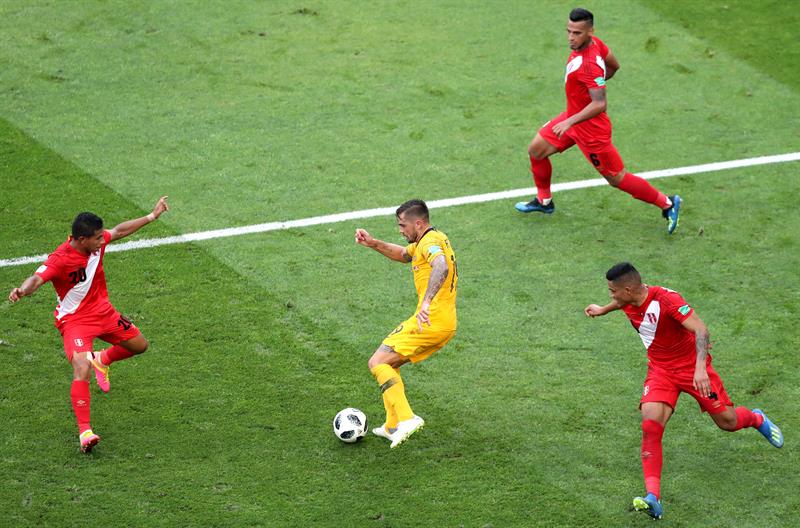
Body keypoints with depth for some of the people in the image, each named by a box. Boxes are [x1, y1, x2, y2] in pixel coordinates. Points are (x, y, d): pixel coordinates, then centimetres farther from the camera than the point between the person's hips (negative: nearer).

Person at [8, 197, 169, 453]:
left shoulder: (96, 243, -8)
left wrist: (152, 216, 19)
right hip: (74, 319, -7)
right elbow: (37, 278, -44)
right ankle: (84, 431, -20)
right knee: (82, 370, -25)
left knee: (139, 345, 18)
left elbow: (120, 230, 11)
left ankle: (102, 359, 45)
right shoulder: (59, 259, -29)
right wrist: (23, 289, -68)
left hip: (103, 311, 8)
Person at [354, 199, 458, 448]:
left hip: (430, 322, -10)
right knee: (389, 364, 20)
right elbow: (403, 254, 36)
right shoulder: (432, 239, 19)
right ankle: (392, 427, 20)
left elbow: (441, 267, -35)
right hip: (446, 325, 10)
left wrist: (426, 302, -47)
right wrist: (374, 243, 20)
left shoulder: (430, 241, -14)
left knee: (377, 363, -10)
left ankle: (406, 419, -21)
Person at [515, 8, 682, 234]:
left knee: (617, 179, 4)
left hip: (590, 129, -9)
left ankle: (667, 204, 20)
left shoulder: (589, 65, -34)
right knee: (536, 150, 13)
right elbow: (614, 66, 11)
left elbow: (599, 105, -37)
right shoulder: (596, 43, -7)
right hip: (573, 117, 9)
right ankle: (544, 201, 34)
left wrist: (570, 122, -41)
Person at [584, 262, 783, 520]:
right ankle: (653, 498, -25)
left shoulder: (667, 299, -29)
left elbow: (700, 330, -36)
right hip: (660, 370, 4)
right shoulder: (629, 301, -7)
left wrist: (700, 367, -49)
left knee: (727, 422, 6)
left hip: (692, 366, -4)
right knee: (650, 424, -20)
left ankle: (757, 419, 47)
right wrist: (603, 310, 36)